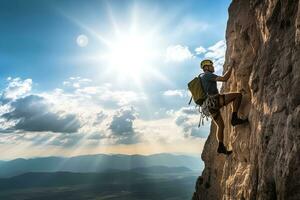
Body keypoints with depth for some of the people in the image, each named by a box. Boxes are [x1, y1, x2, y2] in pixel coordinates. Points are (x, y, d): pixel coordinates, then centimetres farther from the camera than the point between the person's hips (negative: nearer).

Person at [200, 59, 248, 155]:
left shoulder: (201, 77, 25)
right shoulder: (208, 75, -4)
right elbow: (224, 78, -14)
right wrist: (230, 68, -1)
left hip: (210, 105, 10)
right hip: (214, 100, -9)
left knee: (221, 126, 16)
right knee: (238, 95, -8)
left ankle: (221, 147, 15)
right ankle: (234, 118, -11)